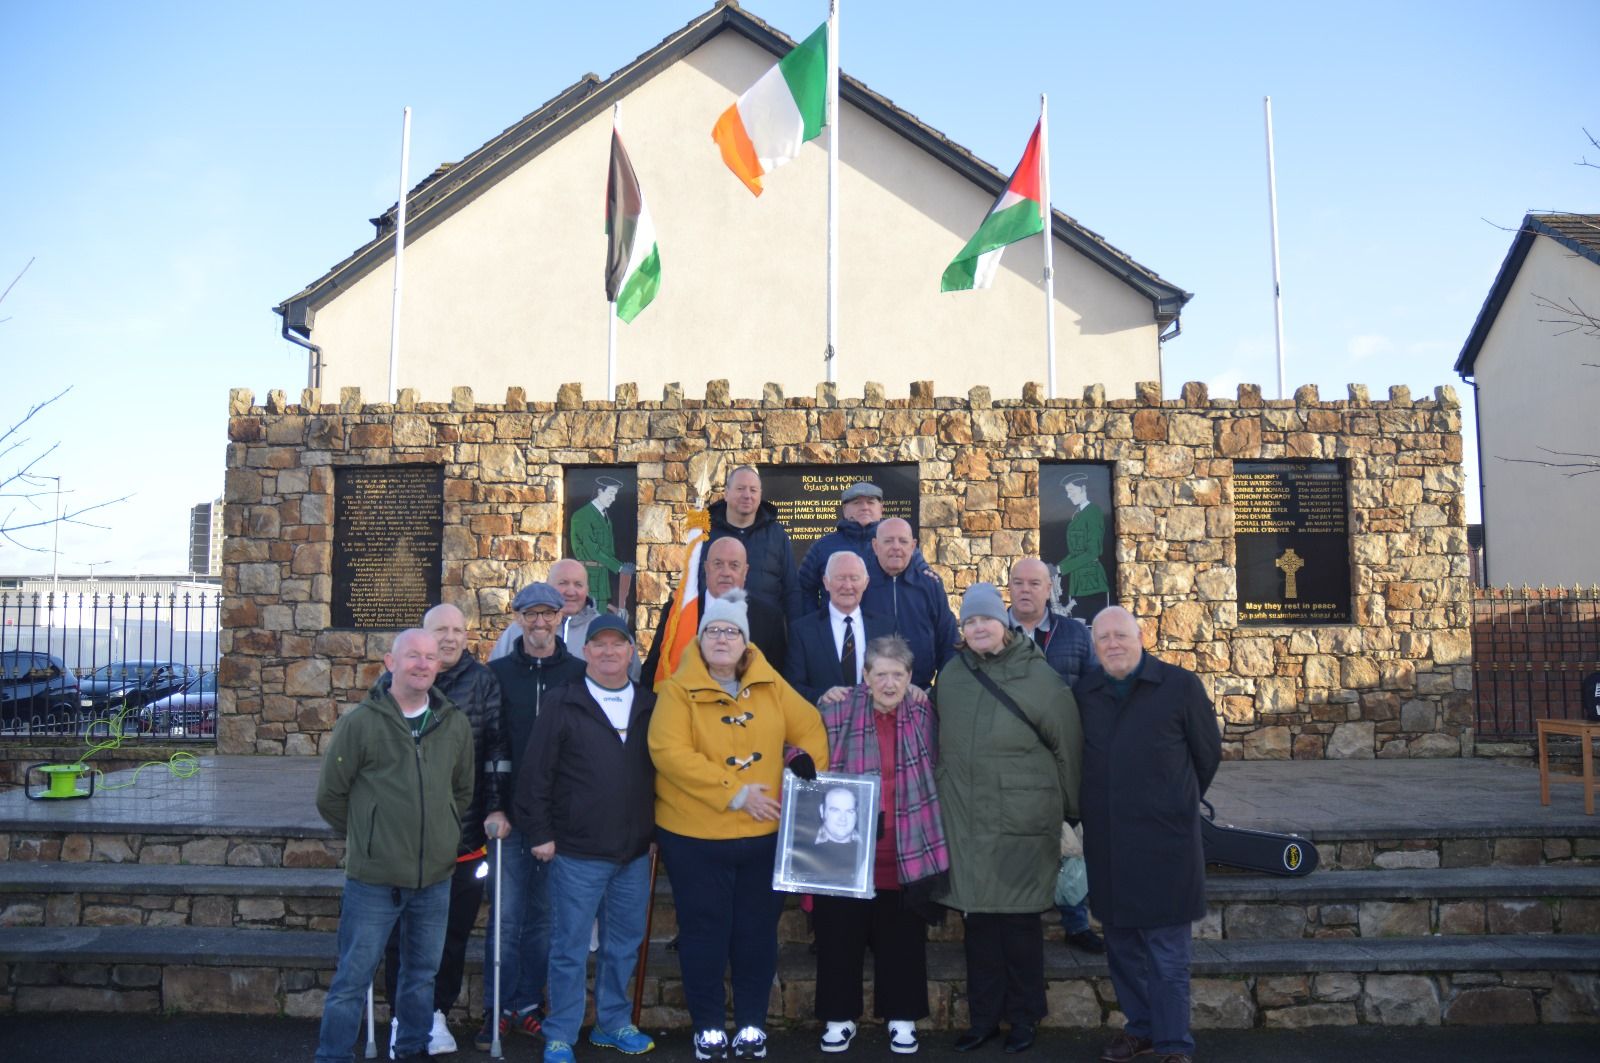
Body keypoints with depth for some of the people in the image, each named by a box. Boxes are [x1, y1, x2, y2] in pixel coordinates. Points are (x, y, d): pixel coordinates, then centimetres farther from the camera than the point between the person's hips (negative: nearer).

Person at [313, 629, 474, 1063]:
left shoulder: (456, 724, 3)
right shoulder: (360, 722, -8)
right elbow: (329, 795, 0)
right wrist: (365, 837, 8)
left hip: (435, 877, 4)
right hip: (373, 879, -4)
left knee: (422, 975, 18)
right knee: (352, 979, 5)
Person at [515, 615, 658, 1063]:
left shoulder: (650, 706, 7)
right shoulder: (563, 706, -4)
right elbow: (536, 774, -5)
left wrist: (658, 830, 11)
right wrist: (539, 833, -7)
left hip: (635, 854, 4)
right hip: (577, 855, -4)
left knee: (624, 945, 15)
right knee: (570, 948, 5)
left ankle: (614, 1023, 31)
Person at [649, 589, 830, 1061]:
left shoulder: (771, 685, 4)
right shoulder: (678, 689, -9)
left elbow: (810, 729, 12)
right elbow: (669, 752, -21)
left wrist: (811, 777, -2)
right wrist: (735, 793, -22)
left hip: (764, 835, 3)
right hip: (695, 837, -3)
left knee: (757, 932, 12)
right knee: (704, 933, 8)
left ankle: (752, 1023, 28)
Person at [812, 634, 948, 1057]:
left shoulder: (922, 712, 2)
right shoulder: (837, 714, -7)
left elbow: (931, 772, 15)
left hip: (905, 855, 2)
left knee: (902, 940, 11)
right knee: (840, 937, 8)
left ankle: (902, 1017, 26)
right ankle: (839, 1017, 24)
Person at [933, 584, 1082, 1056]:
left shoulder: (1037, 676, -7)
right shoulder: (951, 675, 4)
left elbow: (1067, 745, -2)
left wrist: (1068, 809, 3)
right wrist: (947, 796, 12)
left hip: (1022, 821, -3)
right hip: (966, 819, 3)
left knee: (1019, 917, 6)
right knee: (978, 918, 10)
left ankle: (1023, 1017, 23)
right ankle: (983, 1016, 24)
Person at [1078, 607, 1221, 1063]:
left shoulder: (1180, 686, -6)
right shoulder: (1085, 692, 4)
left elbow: (1207, 751, 4)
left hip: (1164, 839, -4)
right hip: (1106, 841, 4)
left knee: (1167, 952, 2)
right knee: (1121, 944, 14)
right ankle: (1140, 1026, 31)